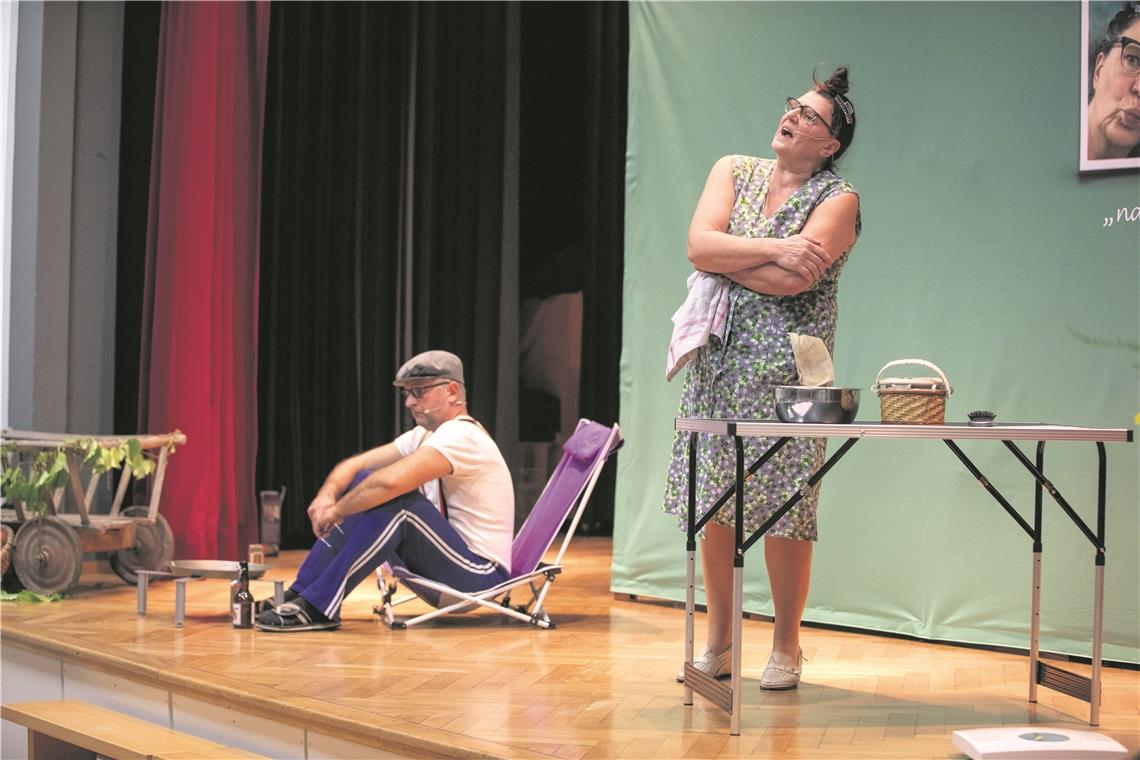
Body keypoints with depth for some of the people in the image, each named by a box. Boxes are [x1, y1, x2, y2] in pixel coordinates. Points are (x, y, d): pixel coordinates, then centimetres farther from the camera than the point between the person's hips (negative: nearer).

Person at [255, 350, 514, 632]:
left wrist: (337, 511, -20)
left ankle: (318, 607, -24)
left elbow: (391, 481, -33)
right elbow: (354, 465, 7)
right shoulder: (425, 436, 11)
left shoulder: (460, 436, -19)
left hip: (481, 575, -9)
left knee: (396, 501, -28)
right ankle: (299, 595, -1)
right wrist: (327, 493, -15)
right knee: (362, 485, 3)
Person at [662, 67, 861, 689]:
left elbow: (791, 281, -17)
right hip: (718, 361, 4)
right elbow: (699, 245, -5)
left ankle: (786, 647, 12)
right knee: (713, 503, 5)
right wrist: (774, 249, -15)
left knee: (783, 509, -2)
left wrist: (724, 258, -6)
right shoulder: (734, 171, 11)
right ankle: (718, 643, 17)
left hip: (786, 371, -4)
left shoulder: (838, 199, -2)